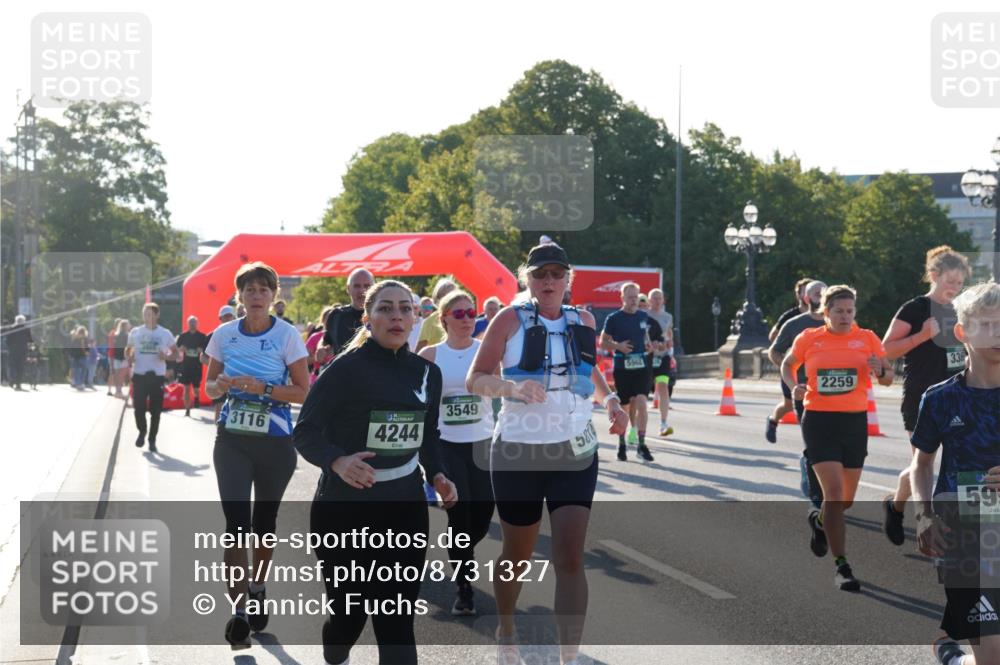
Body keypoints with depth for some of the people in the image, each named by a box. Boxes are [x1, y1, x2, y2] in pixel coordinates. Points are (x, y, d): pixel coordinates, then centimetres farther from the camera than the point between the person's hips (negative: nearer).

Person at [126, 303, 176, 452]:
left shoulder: (165, 333, 2)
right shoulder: (135, 332, 4)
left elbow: (174, 351, 10)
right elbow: (128, 349, 15)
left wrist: (166, 356, -11)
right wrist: (129, 356, -8)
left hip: (158, 376, 0)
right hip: (139, 375, 1)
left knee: (155, 410, 3)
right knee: (138, 407, -5)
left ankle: (152, 440, 15)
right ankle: (142, 432, 22)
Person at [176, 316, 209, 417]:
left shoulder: (202, 336, 2)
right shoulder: (183, 336, 6)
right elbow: (176, 348, 10)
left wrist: (202, 350, -16)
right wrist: (181, 349, -11)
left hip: (197, 365, -1)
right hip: (185, 364, 1)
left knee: (196, 388, 0)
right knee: (186, 388, -1)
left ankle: (196, 398, 36)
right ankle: (187, 409, 4)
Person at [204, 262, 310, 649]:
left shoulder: (287, 335, -7)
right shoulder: (224, 335, 1)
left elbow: (303, 392, -7)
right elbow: (209, 387, 10)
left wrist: (263, 388, -21)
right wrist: (221, 385, -13)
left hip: (275, 442, -1)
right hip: (232, 440, 1)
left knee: (264, 520, 14)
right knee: (236, 523, -9)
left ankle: (257, 591, 35)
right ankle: (239, 611, -6)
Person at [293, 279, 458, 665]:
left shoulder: (427, 372, 5)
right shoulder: (347, 368, -12)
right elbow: (305, 432, -11)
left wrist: (438, 475, 0)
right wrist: (337, 461, -30)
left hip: (405, 507, 4)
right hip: (344, 508, -4)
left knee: (398, 618, -1)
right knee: (348, 610, 5)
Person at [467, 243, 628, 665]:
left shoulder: (582, 322, 6)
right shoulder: (511, 319, -6)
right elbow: (475, 380, -8)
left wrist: (609, 400, 5)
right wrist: (513, 386, -27)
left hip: (575, 452, 2)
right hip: (518, 452, -2)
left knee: (570, 558, -10)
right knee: (518, 556, 11)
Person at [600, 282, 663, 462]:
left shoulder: (645, 317, 8)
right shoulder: (614, 318, -3)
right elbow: (602, 342, 1)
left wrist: (652, 345, 2)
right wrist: (618, 346, -17)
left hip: (641, 366, 2)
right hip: (621, 367, -2)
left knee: (641, 402, -13)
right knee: (623, 406, 5)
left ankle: (641, 444, -8)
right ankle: (621, 444, 21)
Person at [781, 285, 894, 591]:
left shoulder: (867, 338, 2)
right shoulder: (808, 339, 0)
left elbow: (889, 378, 7)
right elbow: (787, 365, 17)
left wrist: (880, 371, -16)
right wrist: (794, 386, -3)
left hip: (855, 421, 3)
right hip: (819, 420, -3)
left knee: (847, 498, 13)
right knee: (834, 491, -15)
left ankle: (819, 521, 48)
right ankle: (842, 566, -12)